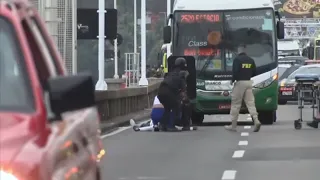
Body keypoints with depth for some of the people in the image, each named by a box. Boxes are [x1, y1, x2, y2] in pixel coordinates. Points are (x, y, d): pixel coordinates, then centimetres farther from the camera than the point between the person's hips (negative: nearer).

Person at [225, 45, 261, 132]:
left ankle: (233, 125, 8)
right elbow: (254, 72, 9)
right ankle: (256, 121, -15)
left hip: (240, 82, -5)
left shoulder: (237, 59, -9)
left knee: (236, 104, 3)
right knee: (250, 103, 4)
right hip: (249, 82, 5)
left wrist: (232, 80, 0)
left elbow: (235, 72, -16)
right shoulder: (250, 60, 9)